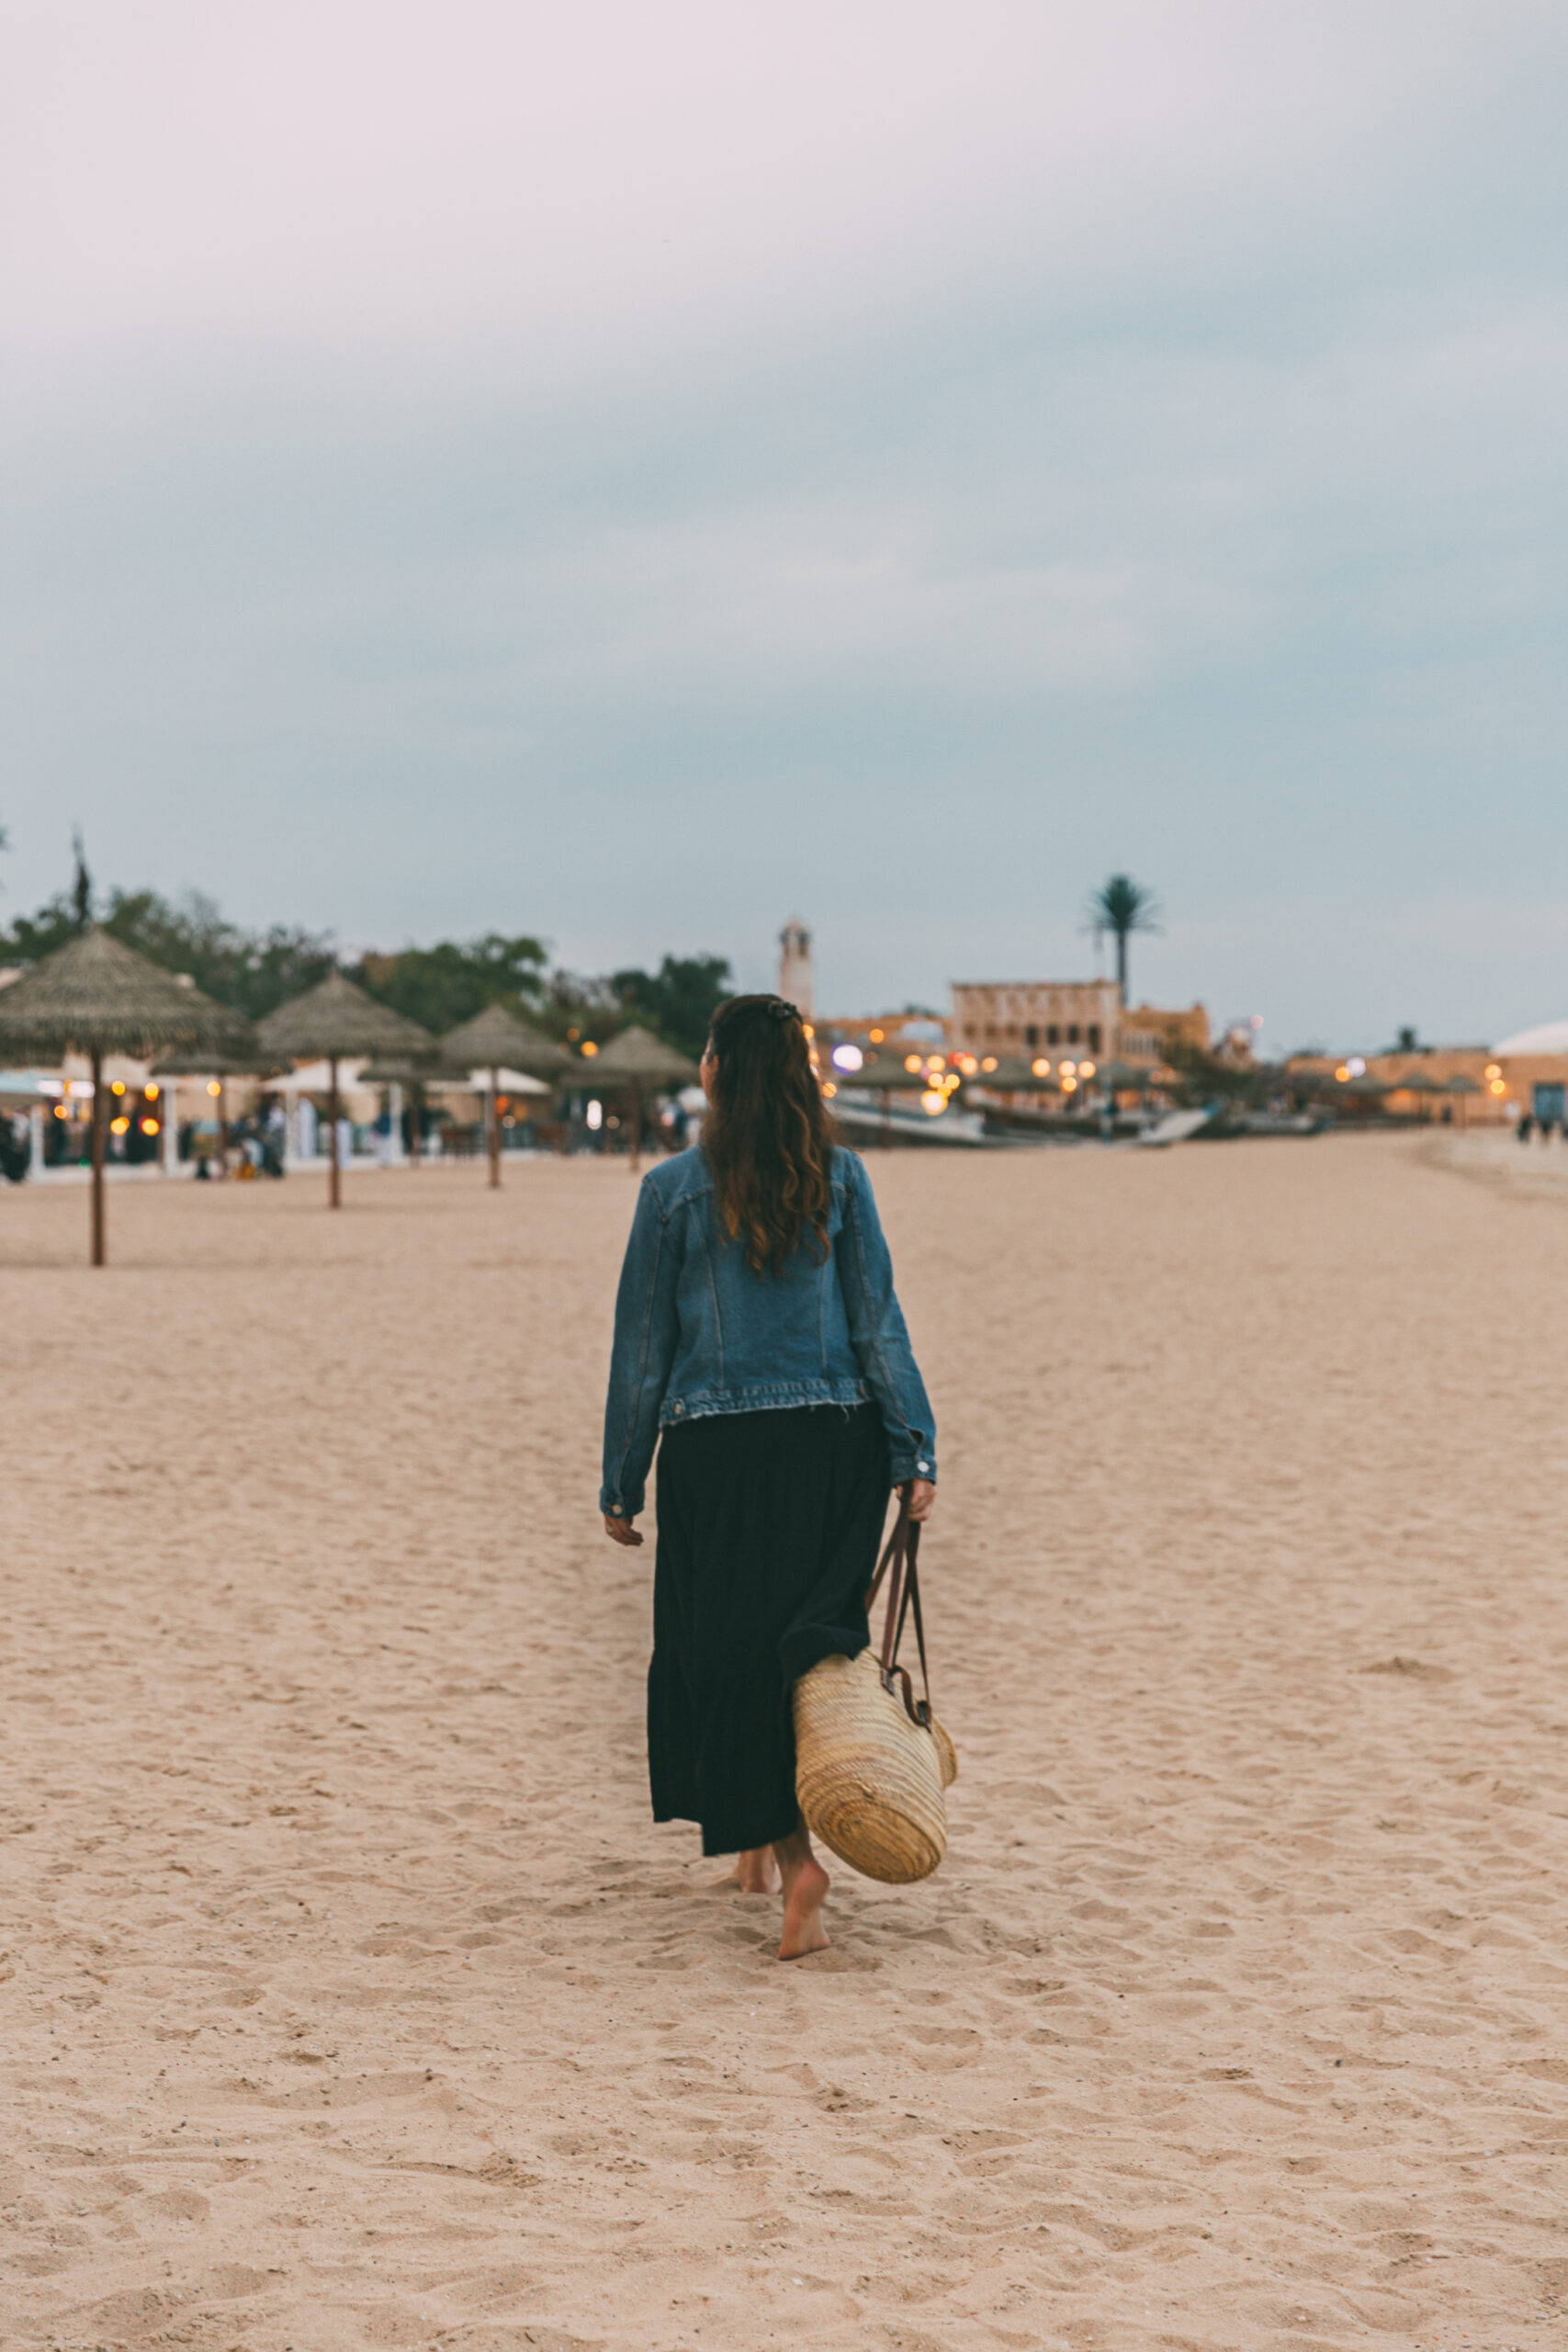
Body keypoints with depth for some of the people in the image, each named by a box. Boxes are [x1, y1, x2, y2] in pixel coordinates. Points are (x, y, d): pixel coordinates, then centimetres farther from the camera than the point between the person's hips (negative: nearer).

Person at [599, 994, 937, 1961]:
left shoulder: (675, 1189, -4)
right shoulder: (840, 1177, 1)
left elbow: (643, 1345, 0)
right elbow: (880, 1322, 0)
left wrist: (622, 1483, 7)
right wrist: (915, 1452, 2)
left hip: (717, 1452, -2)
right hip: (835, 1443, 3)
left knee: (732, 1649, 4)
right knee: (809, 1638, 14)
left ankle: (789, 1851, -9)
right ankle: (767, 1839, 23)